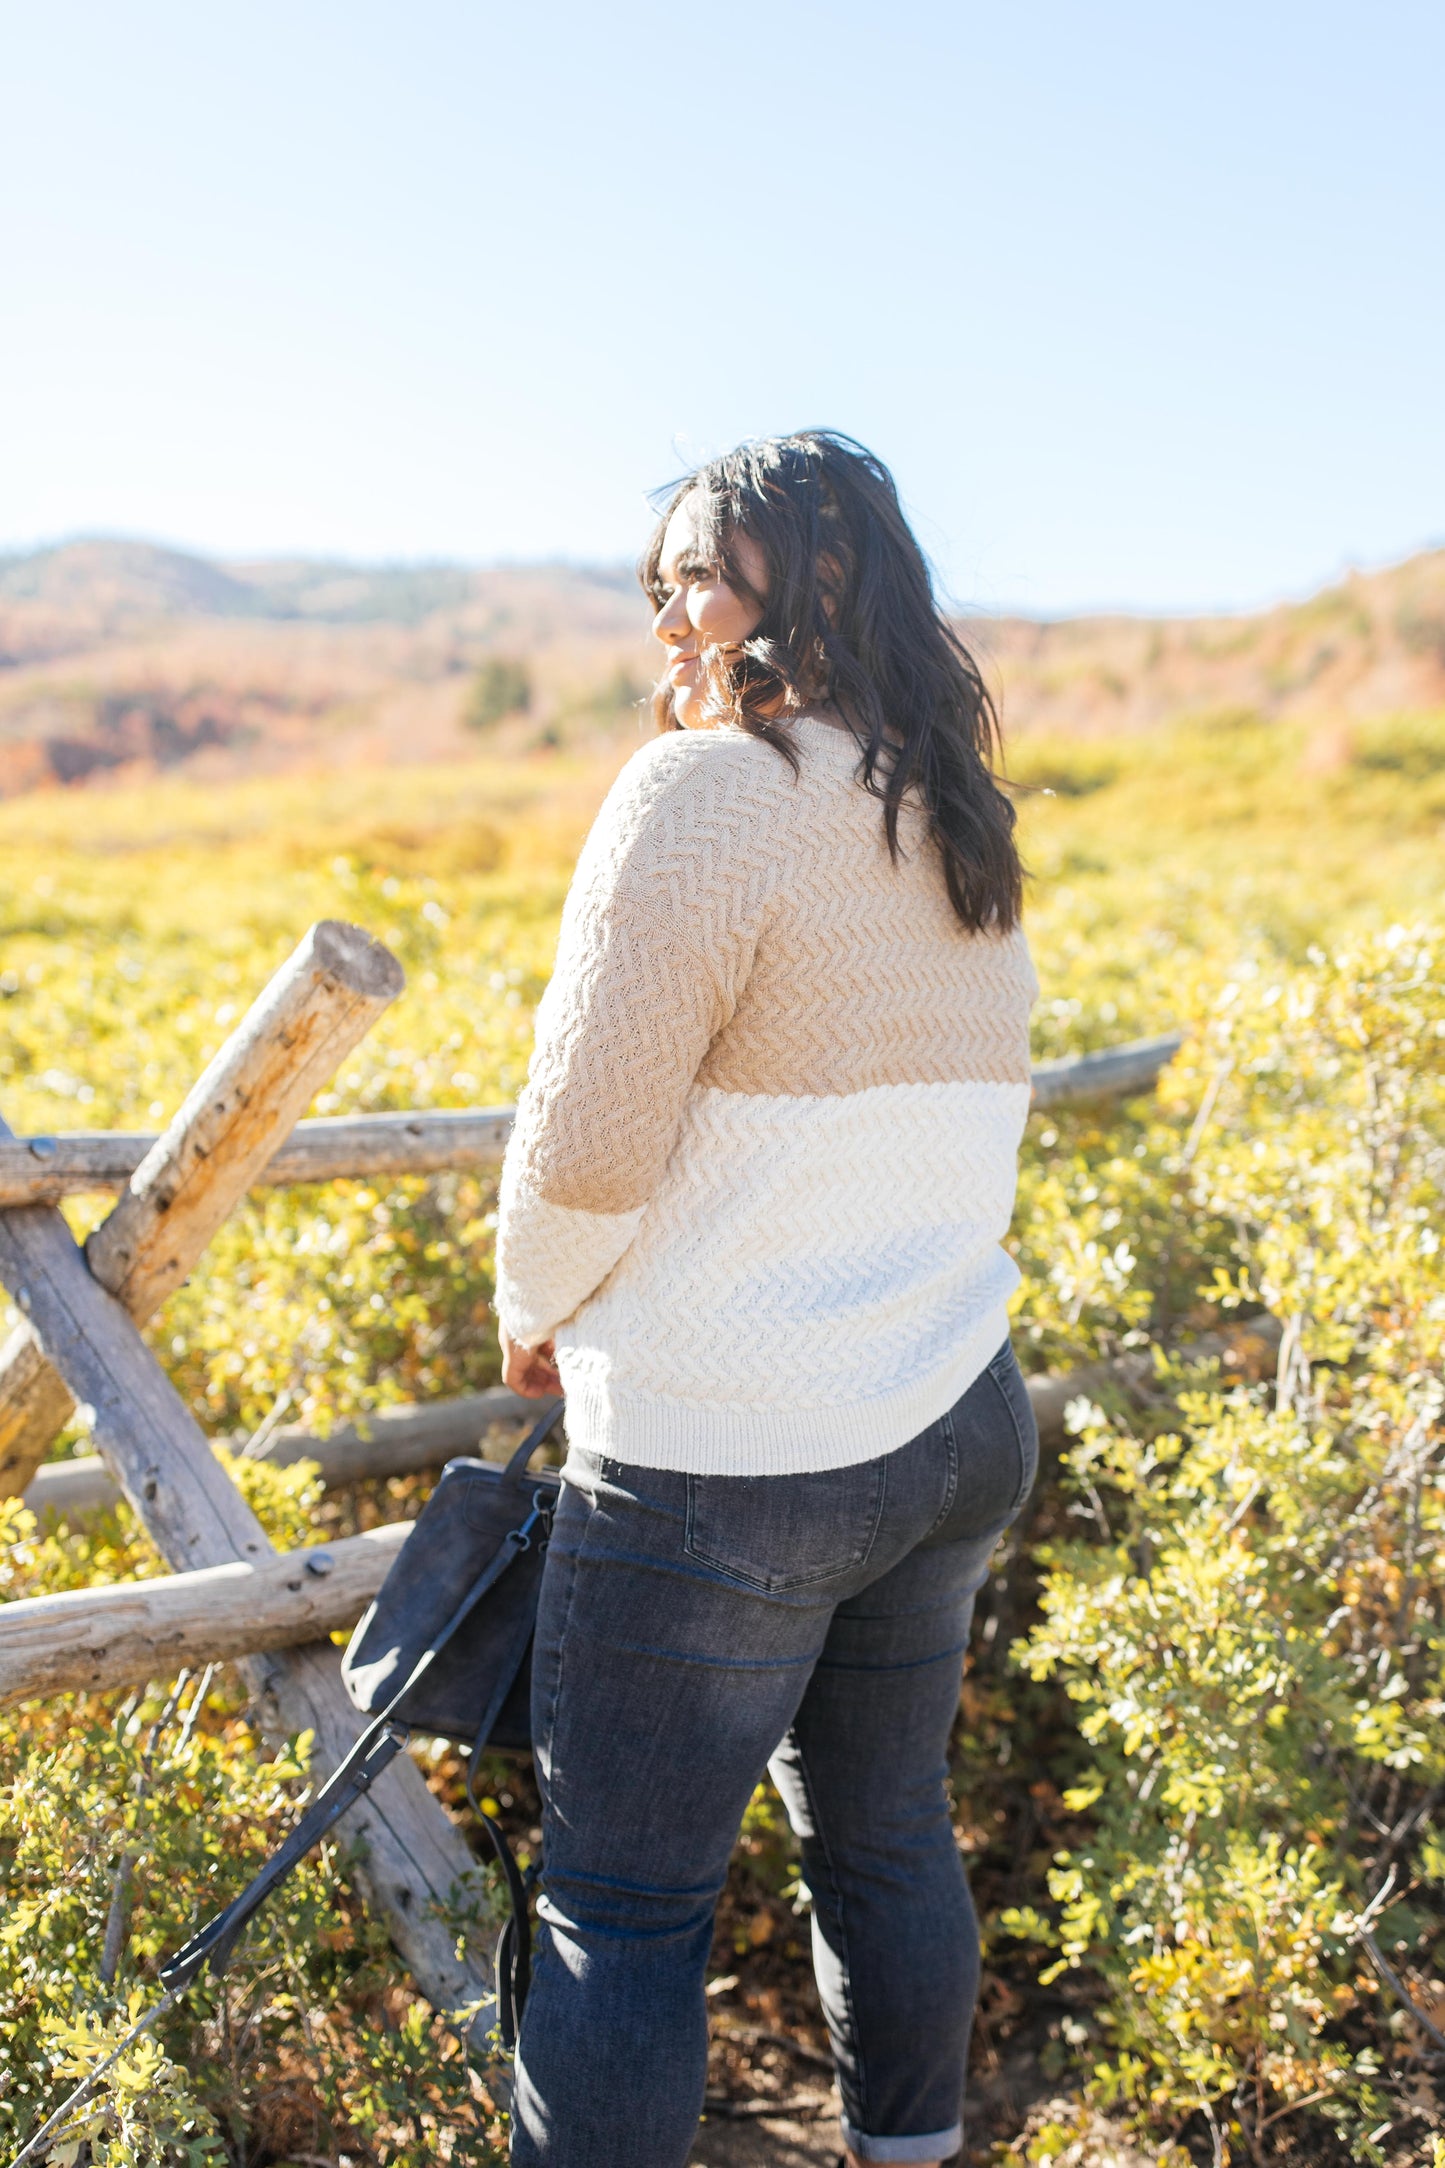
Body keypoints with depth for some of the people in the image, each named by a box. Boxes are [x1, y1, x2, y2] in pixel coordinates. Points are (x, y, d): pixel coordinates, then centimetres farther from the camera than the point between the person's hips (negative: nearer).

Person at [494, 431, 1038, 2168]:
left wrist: (533, 1311, 2)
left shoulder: (703, 794, -16)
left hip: (727, 1468, -8)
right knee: (886, 1833, 24)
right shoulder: (967, 833, 9)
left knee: (624, 1903, 6)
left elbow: (589, 1138, -16)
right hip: (958, 1427, 8)